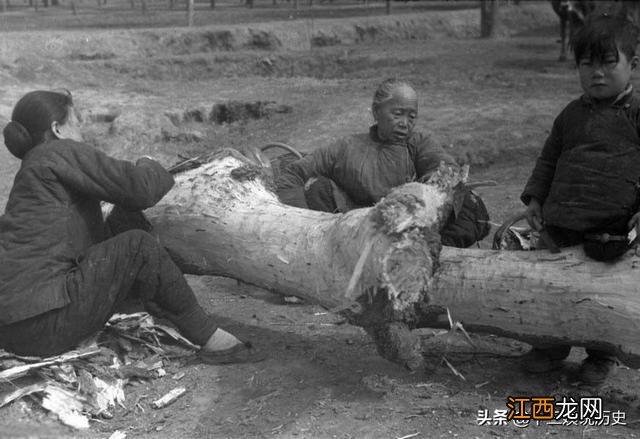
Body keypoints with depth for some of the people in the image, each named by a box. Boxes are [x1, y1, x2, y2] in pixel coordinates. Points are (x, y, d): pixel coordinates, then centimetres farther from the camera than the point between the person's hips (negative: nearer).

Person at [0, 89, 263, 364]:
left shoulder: (36, 166, 23)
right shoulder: (61, 153, -4)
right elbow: (139, 188, -12)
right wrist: (150, 169, 10)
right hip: (41, 320, -10)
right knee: (138, 247, -10)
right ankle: (209, 337, -3)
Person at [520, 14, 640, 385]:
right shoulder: (572, 114, 13)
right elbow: (549, 159, 20)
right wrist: (535, 196, 9)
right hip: (560, 223, 5)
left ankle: (602, 356, 30)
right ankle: (552, 346, 34)